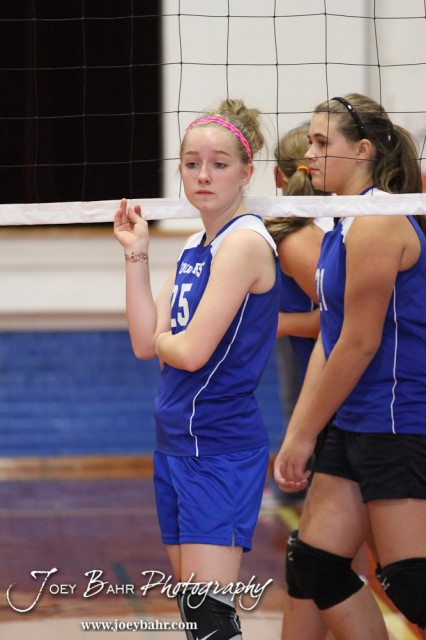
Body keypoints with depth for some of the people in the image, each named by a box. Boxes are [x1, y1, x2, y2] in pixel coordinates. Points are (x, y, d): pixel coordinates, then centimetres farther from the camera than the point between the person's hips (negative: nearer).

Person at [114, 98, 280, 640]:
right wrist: (136, 254, 4)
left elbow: (191, 351, -19)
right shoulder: (194, 246, 14)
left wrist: (160, 339, 2)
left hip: (220, 448, -9)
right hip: (177, 442, 9)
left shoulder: (245, 241, -14)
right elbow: (146, 343, 7)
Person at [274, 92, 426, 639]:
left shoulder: (377, 223, -15)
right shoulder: (343, 226, 14)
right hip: (355, 426, 10)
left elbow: (360, 343, -17)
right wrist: (294, 437, 9)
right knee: (313, 563, 7)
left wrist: (305, 437, -10)